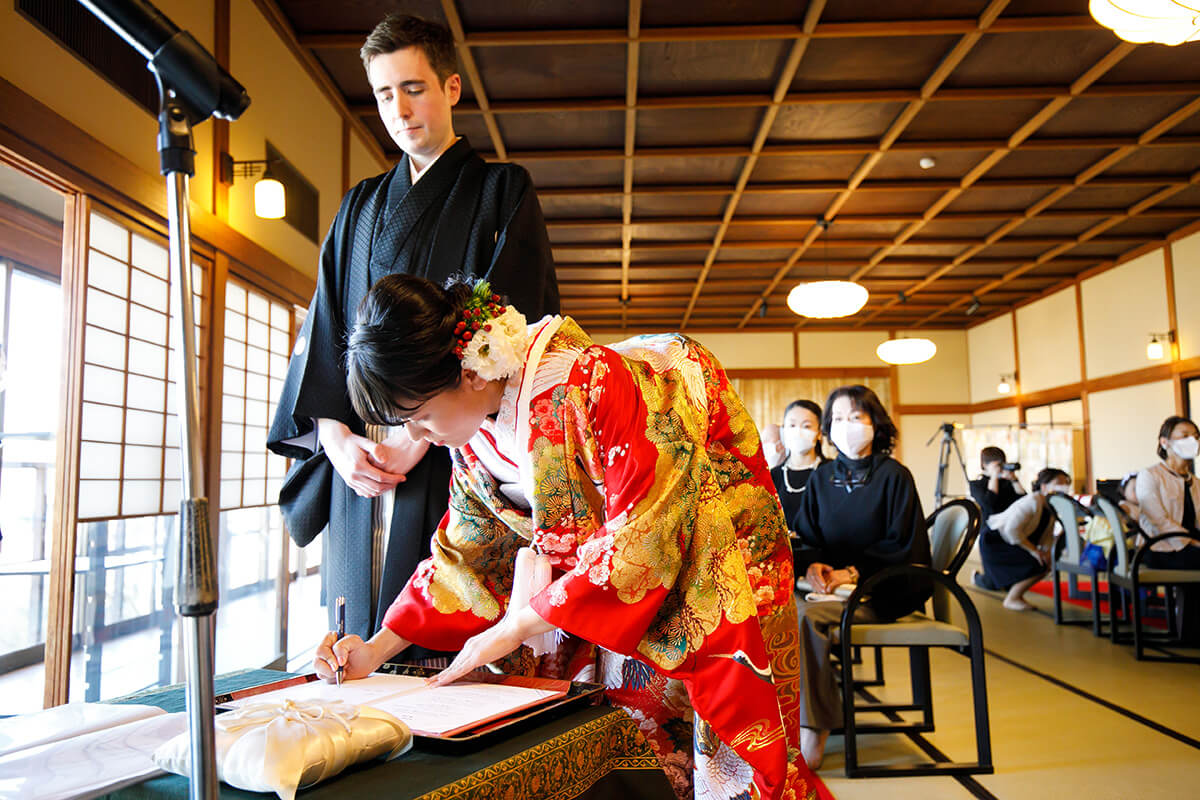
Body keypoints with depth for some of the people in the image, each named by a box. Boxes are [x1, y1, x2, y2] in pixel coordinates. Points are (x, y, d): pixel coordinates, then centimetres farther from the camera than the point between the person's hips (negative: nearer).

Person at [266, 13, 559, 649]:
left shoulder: (501, 190, 7)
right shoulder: (361, 206, 21)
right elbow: (324, 328, 14)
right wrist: (335, 432, -4)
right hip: (358, 458, 4)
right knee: (362, 650, 4)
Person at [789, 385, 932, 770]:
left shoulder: (894, 475, -1)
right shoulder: (822, 477, 12)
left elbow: (902, 544, -7)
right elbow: (803, 536, 11)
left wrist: (852, 572, -17)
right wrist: (813, 565, -11)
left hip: (884, 589, -5)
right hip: (831, 585, 5)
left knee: (806, 614, -30)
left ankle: (813, 729, -19)